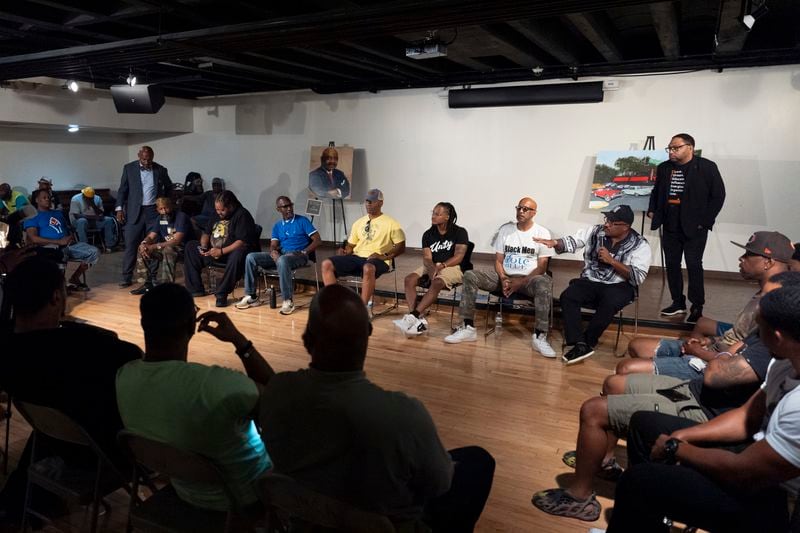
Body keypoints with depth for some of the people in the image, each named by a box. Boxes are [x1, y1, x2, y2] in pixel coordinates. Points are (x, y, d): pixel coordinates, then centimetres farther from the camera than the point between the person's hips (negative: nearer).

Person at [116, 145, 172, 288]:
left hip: (154, 211, 1)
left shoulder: (161, 170, 4)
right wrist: (119, 208, -3)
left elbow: (169, 187, 19)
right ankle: (126, 278, 4)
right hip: (134, 212, -1)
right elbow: (122, 189, 4)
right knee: (130, 245, -2)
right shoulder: (129, 168, 3)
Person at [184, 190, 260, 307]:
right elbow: (206, 233, 20)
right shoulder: (217, 215, 12)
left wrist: (221, 251, -27)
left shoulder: (242, 215, -14)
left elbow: (243, 242, -24)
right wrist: (203, 247, -1)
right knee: (190, 246, 1)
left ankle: (222, 293, -30)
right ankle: (195, 288, -3)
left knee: (238, 254, -41)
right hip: (213, 250, 8)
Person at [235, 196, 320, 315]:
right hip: (281, 254, 6)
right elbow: (273, 246, 9)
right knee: (251, 257, -12)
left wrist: (303, 252, -17)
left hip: (298, 256, -5)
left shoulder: (302, 221, 2)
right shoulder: (277, 226, 17)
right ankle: (251, 296, -9)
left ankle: (288, 301, -35)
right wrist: (273, 252, -17)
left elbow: (317, 240, -4)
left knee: (282, 260, -41)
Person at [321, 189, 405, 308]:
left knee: (368, 268, -43)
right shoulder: (358, 223, 21)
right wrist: (344, 251, 0)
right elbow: (351, 245, 24)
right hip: (356, 257, 6)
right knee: (327, 264, -16)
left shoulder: (391, 223, 3)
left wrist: (383, 256, -16)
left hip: (378, 260, -6)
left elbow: (401, 247, -1)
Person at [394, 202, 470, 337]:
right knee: (409, 280, -22)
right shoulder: (428, 234, 10)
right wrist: (432, 268, -23)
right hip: (432, 267, 5)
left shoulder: (459, 232, -2)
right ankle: (418, 320, -32)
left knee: (437, 283, -37)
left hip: (453, 267, -5)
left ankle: (413, 316, -38)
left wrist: (441, 266, -24)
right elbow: (427, 257, -1)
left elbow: (459, 257, -12)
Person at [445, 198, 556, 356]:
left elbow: (542, 267, -7)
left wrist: (520, 282, -18)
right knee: (470, 276, -18)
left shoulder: (542, 233, -1)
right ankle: (468, 328, -18)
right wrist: (503, 279, -12)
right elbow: (498, 261, 7)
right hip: (505, 278, 4)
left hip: (529, 279, -3)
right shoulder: (505, 229, 9)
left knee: (544, 282, -39)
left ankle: (539, 336, -33)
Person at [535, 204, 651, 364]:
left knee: (608, 304, -36)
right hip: (590, 282, 3)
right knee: (567, 297, -24)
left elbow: (638, 277, -13)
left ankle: (586, 343, -16)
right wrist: (555, 242, -19)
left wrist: (611, 261, -19)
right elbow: (572, 242, 3)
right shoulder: (595, 231, 5)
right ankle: (580, 344, -26)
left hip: (619, 286, -3)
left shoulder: (640, 245, -6)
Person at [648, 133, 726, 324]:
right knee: (671, 264, 8)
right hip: (670, 227, 5)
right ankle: (678, 303, 20)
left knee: (693, 265, -4)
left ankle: (697, 307, 6)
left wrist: (705, 221, -8)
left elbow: (718, 195, -5)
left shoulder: (707, 167, -5)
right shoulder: (664, 168, 9)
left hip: (694, 227, -5)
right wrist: (652, 211, 9)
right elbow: (656, 192, 23)